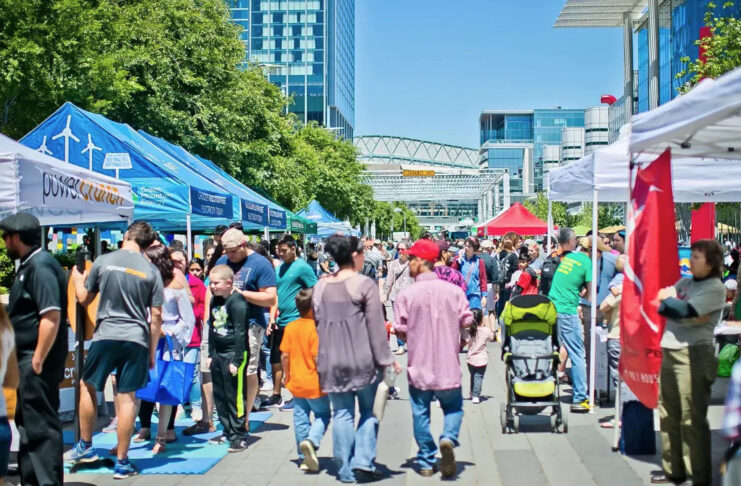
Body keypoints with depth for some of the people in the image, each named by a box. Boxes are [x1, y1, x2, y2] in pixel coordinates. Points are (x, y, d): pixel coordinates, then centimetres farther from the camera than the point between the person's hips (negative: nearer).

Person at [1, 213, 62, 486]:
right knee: (27, 422, 18)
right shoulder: (29, 265, 15)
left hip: (38, 360, -10)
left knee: (40, 425, -5)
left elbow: (52, 316, -24)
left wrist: (38, 359, -23)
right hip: (27, 359, 10)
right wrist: (26, 360, 16)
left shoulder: (40, 265, -16)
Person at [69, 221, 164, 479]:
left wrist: (77, 279, 33)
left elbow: (84, 298, 12)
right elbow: (156, 316, 1)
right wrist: (152, 351, 10)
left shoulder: (103, 261, 0)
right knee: (127, 397, 4)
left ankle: (85, 446, 27)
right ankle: (122, 462, 8)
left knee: (88, 386, 20)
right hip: (137, 340, 1)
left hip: (105, 335, 0)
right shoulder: (151, 270, 1)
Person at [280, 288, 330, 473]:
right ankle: (311, 441, -14)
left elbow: (284, 355, 2)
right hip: (314, 384, -5)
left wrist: (286, 375, 15)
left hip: (296, 382, 5)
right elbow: (317, 357, -21)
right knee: (323, 415, 11)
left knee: (301, 418, 12)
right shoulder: (315, 328, -17)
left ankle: (304, 458, 17)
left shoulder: (290, 327, 1)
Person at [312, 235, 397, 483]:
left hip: (332, 360, 4)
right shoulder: (365, 284, -9)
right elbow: (375, 326, -10)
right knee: (369, 411, 10)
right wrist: (386, 359, -4)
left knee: (342, 414, 9)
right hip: (362, 359, -4)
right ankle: (363, 461, 1)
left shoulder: (321, 286, 7)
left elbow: (318, 323, 13)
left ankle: (345, 470, 13)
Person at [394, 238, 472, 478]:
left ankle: (426, 462, 18)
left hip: (418, 365, -1)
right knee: (453, 407, 19)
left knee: (420, 413, 13)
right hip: (447, 364, 1)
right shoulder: (453, 290, -7)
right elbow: (466, 321, -3)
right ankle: (448, 438, -8)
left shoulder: (406, 294, -12)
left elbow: (401, 330, -8)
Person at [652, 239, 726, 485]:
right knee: (669, 415, 12)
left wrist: (667, 300, -1)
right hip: (669, 352, 7)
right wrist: (690, 316, -11)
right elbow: (660, 304, 3)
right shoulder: (685, 283, 14)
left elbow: (686, 310, -19)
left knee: (692, 419, -4)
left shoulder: (715, 288, -6)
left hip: (693, 356, -7)